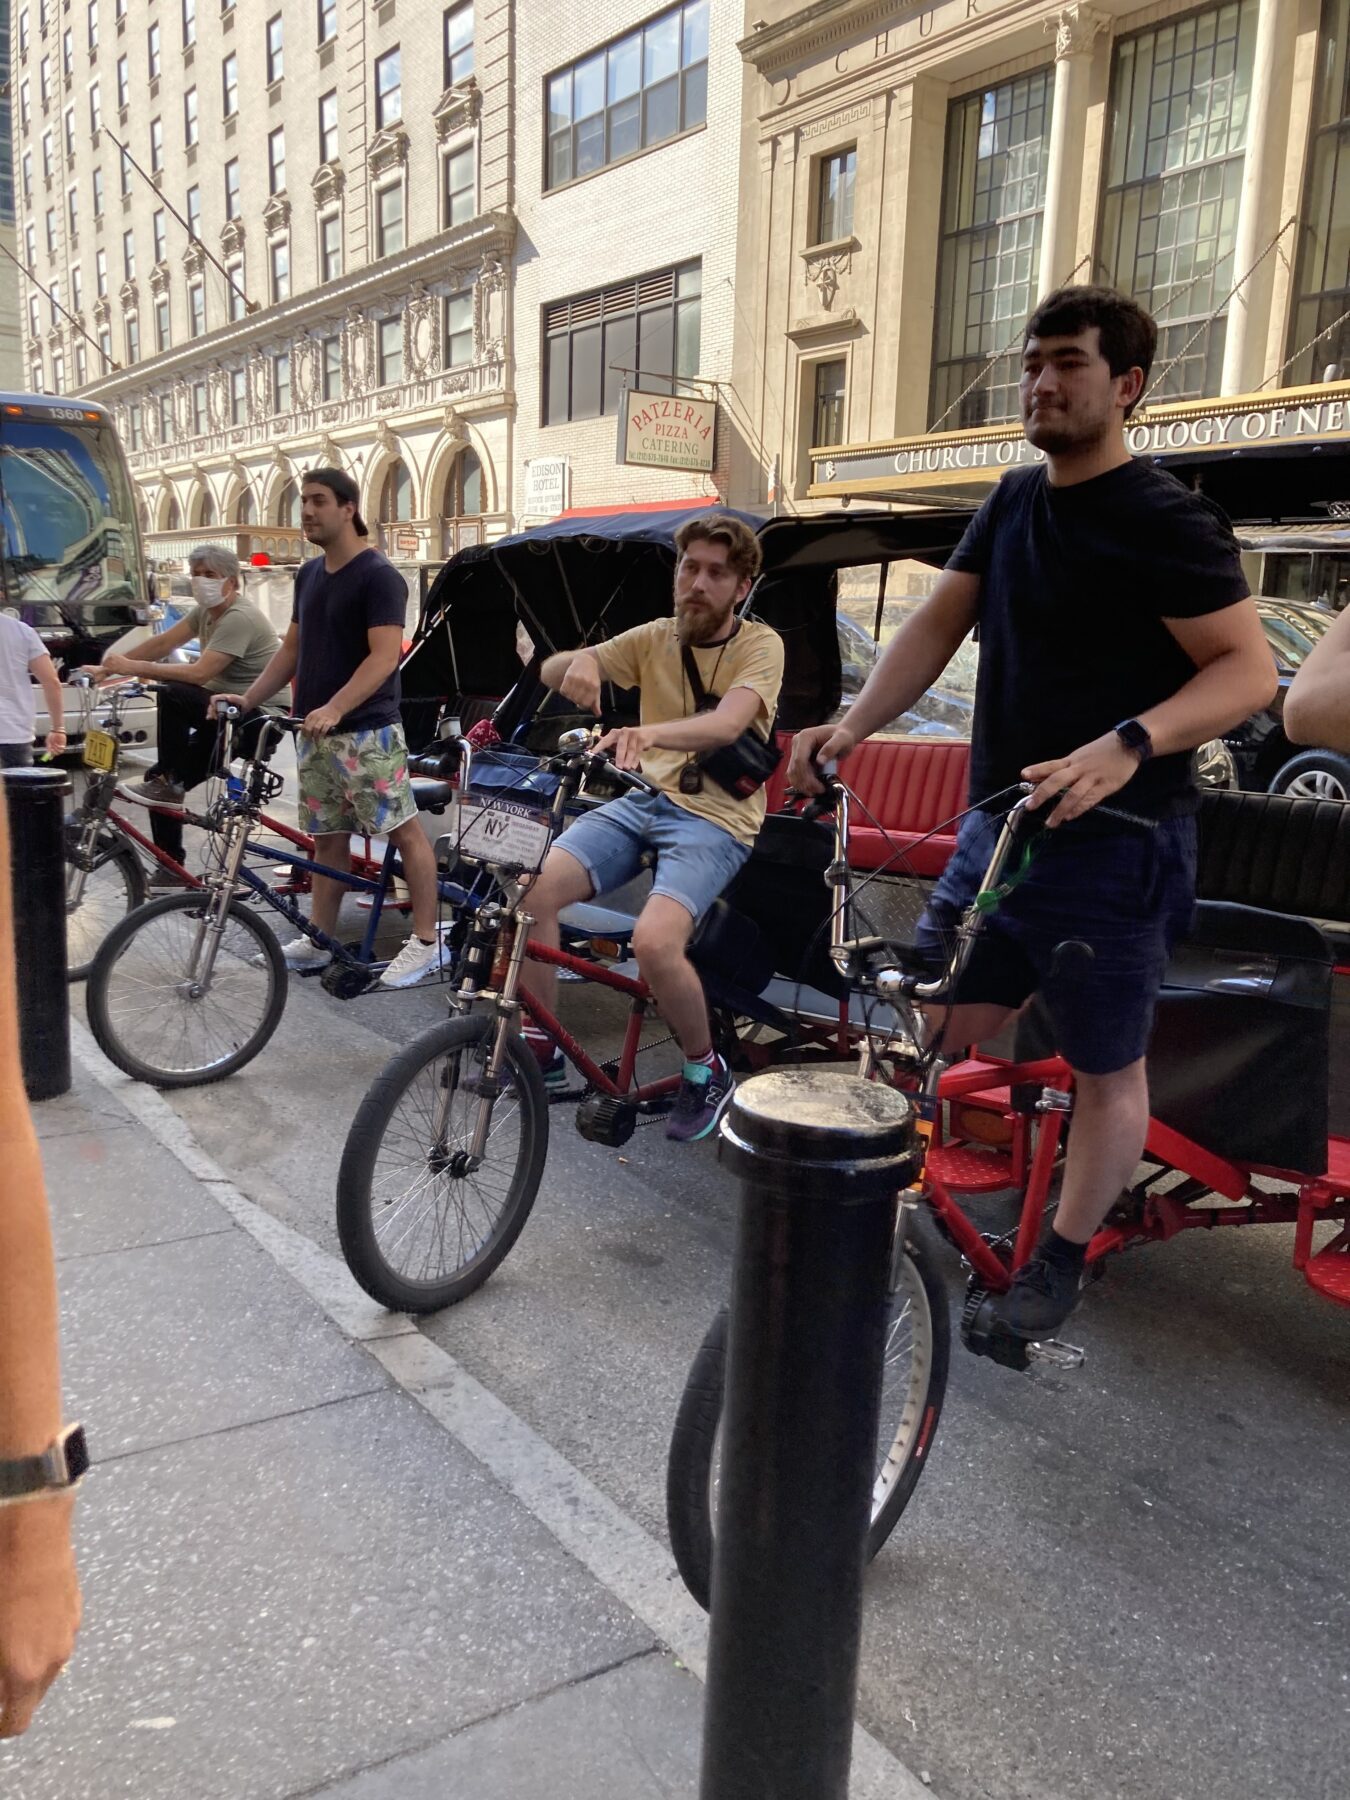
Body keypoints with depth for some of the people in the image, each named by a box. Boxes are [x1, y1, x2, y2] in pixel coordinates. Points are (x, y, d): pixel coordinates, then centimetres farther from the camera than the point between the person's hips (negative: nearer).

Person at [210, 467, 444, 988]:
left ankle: (426, 941, 0)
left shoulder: (379, 576, -11)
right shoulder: (309, 574, 14)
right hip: (315, 732, 8)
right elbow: (292, 648, 20)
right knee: (327, 838, 13)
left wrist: (334, 709, -31)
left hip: (366, 731, -8)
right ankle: (319, 941, 20)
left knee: (404, 830, -5)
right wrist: (248, 699, 9)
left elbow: (384, 656, -20)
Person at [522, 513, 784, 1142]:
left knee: (654, 941, -30)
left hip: (716, 820, -5)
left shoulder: (760, 645, -5)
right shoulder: (655, 638, 10)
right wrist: (579, 662, -20)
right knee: (533, 888, -17)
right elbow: (550, 671, 6)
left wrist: (647, 732, -44)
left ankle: (705, 1072, -1)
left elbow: (727, 723, -25)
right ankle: (540, 1047, 4)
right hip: (643, 801, 5)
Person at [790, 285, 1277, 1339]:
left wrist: (1127, 744, -33)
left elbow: (1250, 669, -16)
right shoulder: (1016, 501, 11)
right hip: (998, 826, 7)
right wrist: (856, 725, -7)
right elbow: (939, 624, 8)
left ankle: (1062, 1261, 27)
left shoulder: (1166, 522, -12)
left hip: (1114, 847, -6)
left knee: (1106, 1072, 8)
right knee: (931, 1036, 8)